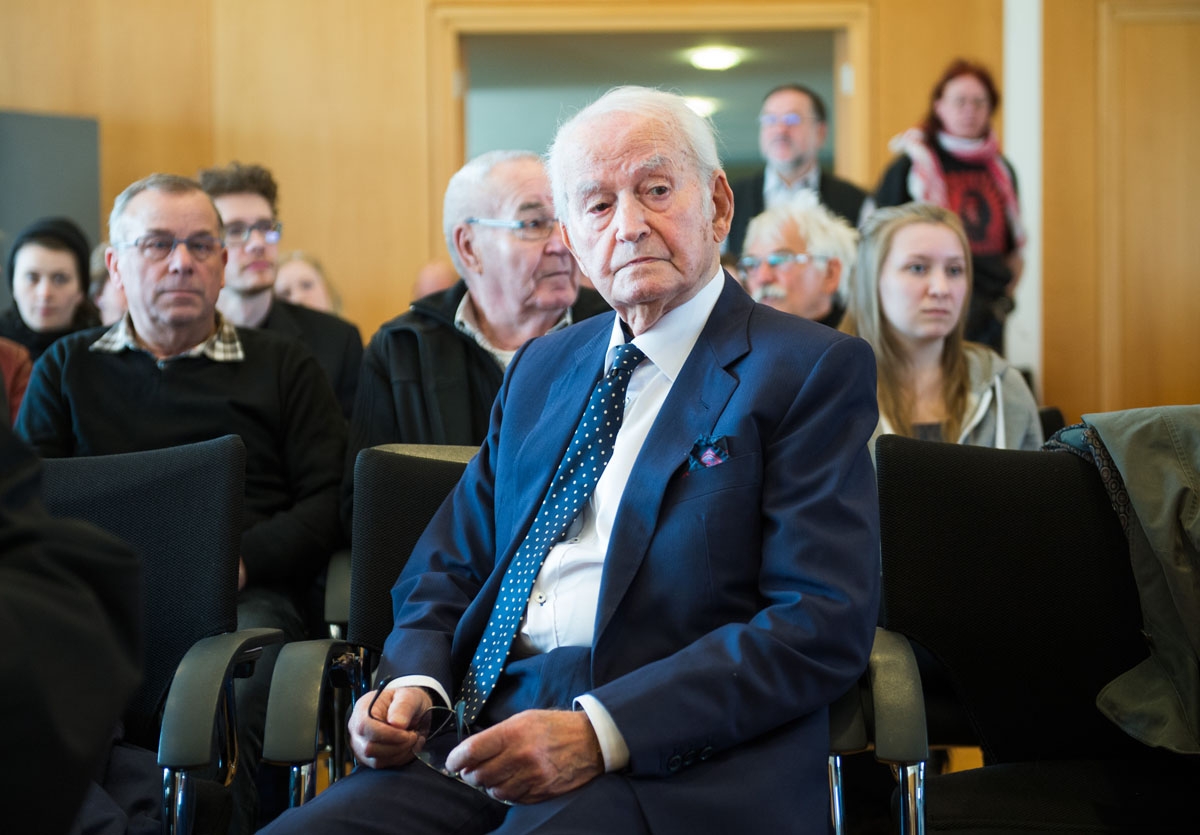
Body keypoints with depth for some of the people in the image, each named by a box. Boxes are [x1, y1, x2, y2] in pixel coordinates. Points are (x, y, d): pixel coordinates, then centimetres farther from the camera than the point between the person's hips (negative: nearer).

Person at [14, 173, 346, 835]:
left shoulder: (283, 366, 22)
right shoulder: (67, 369, 26)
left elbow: (327, 500, 11)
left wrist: (241, 559, -9)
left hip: (243, 593, -1)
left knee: (220, 711, -38)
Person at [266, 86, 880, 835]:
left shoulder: (814, 371, 0)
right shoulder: (542, 366, 21)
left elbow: (823, 626, -9)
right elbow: (449, 569, 23)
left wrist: (601, 731, -18)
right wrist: (414, 681, 0)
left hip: (675, 772, -5)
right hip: (488, 732, 5)